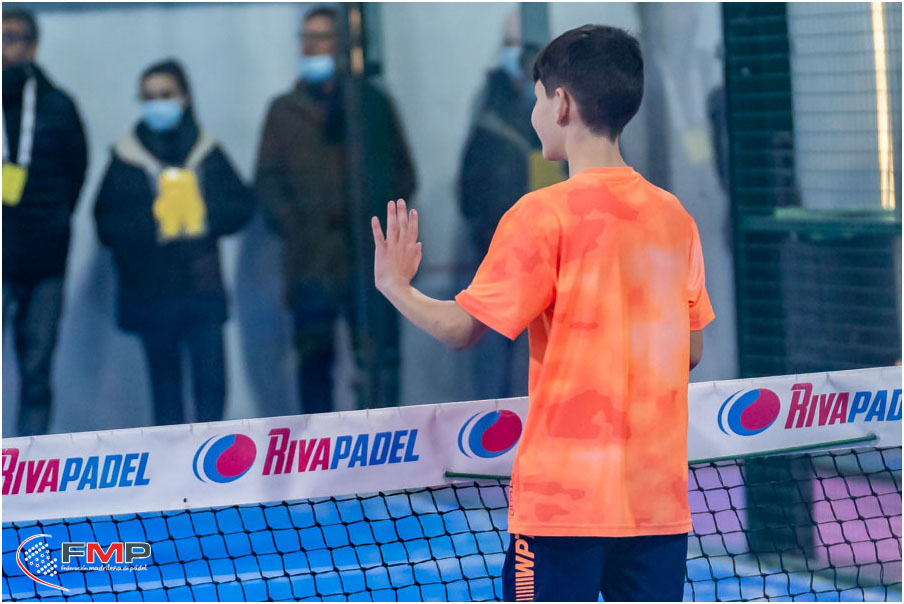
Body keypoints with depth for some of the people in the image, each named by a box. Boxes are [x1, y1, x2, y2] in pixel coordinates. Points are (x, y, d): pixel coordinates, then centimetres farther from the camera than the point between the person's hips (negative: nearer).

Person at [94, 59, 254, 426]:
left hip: (202, 284, 1)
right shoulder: (126, 159, 4)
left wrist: (206, 218, -11)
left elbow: (241, 204, 6)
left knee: (211, 379, -6)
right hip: (151, 292, 0)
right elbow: (108, 224, -3)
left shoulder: (206, 153, 8)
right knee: (165, 382, 5)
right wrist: (152, 223, -17)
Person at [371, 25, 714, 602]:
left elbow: (461, 328, -8)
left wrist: (393, 284, 10)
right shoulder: (674, 217, 7)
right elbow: (691, 350, 13)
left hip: (564, 498, -5)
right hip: (660, 500, 5)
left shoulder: (546, 213, -9)